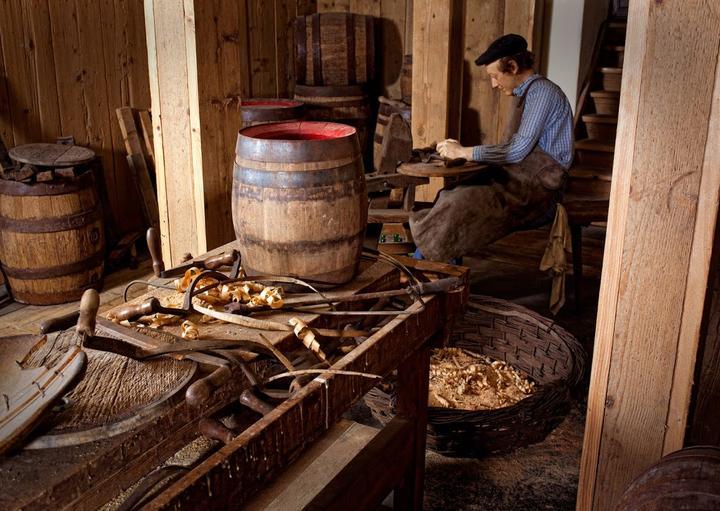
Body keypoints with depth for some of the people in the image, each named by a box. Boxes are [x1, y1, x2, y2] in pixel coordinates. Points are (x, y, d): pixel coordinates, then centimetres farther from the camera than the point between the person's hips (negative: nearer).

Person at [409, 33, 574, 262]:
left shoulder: (541, 91, -13)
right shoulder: (524, 94, 17)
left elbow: (517, 151, -20)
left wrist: (464, 152, -13)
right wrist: (460, 150, 6)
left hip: (538, 190, -9)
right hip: (520, 180, 9)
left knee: (464, 202, -23)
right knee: (451, 196, -6)